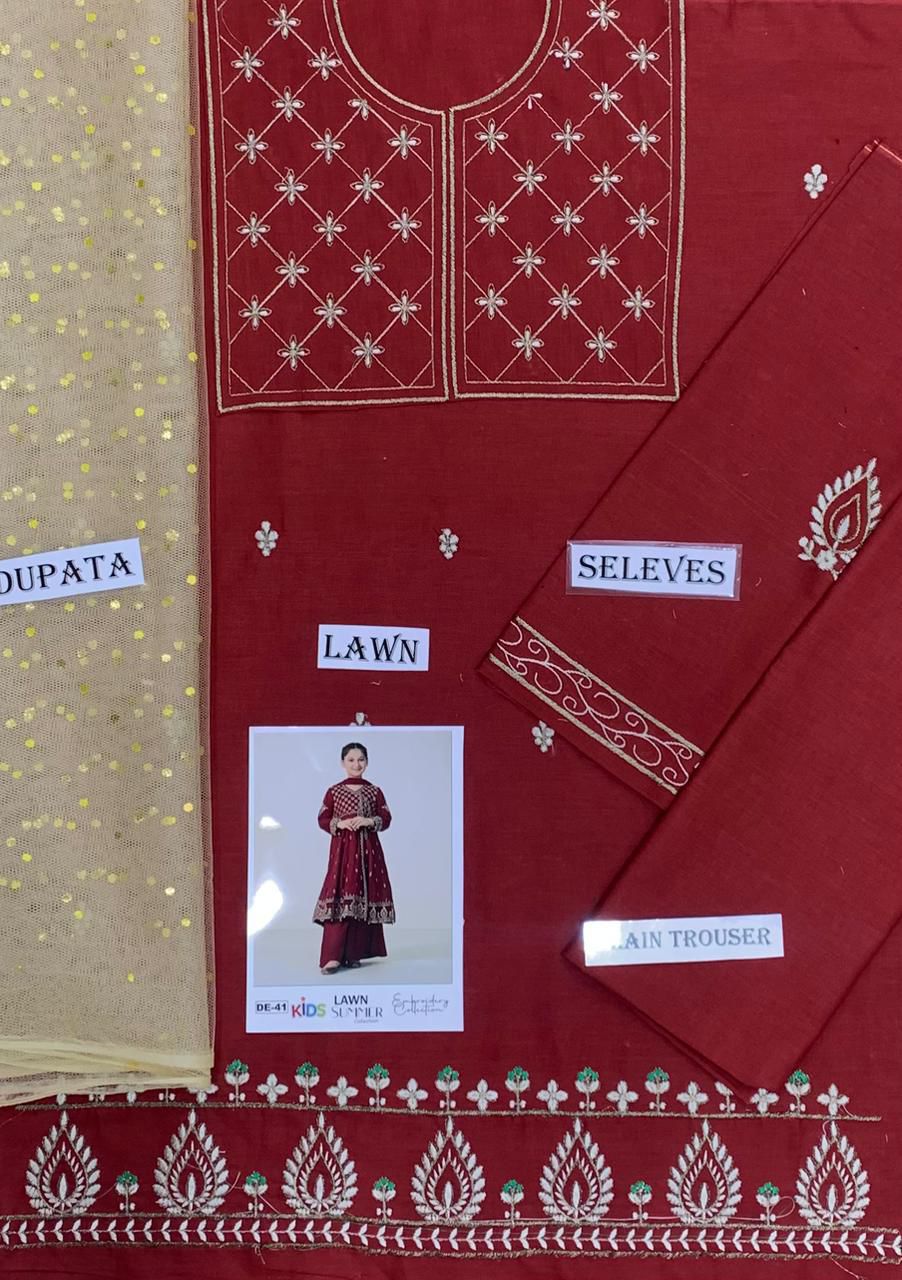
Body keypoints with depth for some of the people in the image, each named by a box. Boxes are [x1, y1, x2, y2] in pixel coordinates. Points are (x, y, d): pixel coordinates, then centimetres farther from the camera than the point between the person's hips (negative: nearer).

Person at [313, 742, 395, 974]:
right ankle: (332, 957, -13)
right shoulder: (334, 791, 5)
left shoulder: (374, 792, 8)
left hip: (368, 850, 2)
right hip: (342, 849, -2)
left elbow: (386, 819, 5)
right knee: (340, 897, -11)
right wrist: (340, 824, -13)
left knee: (365, 898, 2)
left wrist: (369, 821, -13)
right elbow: (323, 820, 5)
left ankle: (355, 953, 12)